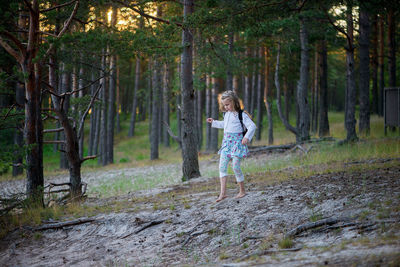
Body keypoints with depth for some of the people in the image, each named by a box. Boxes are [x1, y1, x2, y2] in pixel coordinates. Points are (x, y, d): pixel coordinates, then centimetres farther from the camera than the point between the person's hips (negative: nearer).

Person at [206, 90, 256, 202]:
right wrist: (214, 122, 33)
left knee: (235, 166, -7)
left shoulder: (241, 115, -11)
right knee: (222, 166, -3)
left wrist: (247, 137, -28)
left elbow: (252, 126, -15)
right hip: (226, 142, 7)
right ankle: (223, 193, -5)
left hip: (237, 142, -7)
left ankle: (242, 191, 9)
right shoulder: (226, 114, 12)